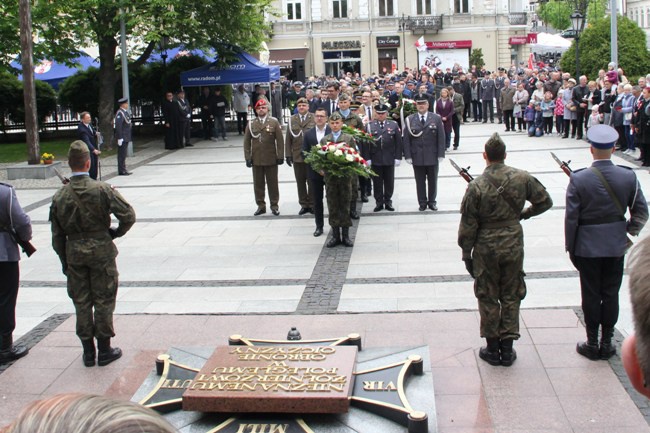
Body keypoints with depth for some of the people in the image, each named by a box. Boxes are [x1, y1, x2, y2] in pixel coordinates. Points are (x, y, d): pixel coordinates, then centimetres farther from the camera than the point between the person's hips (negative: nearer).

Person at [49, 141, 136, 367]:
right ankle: (104, 350, 15)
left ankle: (88, 351, 20)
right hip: (101, 251, -3)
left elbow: (57, 236, 3)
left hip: (73, 253, 3)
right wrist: (116, 232, 3)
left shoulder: (59, 196, -2)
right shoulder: (103, 190, -13)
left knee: (81, 303, 13)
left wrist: (65, 261, 13)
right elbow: (128, 215, -16)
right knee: (103, 301, 8)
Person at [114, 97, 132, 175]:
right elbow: (118, 126, -21)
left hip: (126, 137, 10)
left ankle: (123, 170, 20)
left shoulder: (125, 112, 14)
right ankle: (121, 171, -2)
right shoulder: (120, 113, -17)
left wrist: (128, 138, 20)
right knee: (122, 155, -5)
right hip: (122, 138, -10)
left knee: (123, 154, 14)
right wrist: (120, 138, -23)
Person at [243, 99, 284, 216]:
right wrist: (248, 157, -2)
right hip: (256, 159, 2)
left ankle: (274, 205, 16)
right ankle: (261, 206, 17)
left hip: (271, 159, -2)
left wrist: (280, 156, -7)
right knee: (258, 184, 7)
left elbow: (279, 140, -2)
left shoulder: (274, 122, 0)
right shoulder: (251, 124, 5)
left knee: (272, 183, 6)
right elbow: (247, 142, 5)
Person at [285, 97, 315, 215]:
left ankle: (312, 204, 14)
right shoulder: (292, 120, 7)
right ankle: (304, 204, 15)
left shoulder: (314, 119, -2)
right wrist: (288, 154, 1)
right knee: (300, 182, 7)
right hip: (297, 156, 3)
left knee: (312, 181, 5)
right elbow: (288, 138, 6)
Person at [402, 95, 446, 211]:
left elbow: (441, 138, -1)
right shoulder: (410, 120, 0)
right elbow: (406, 139, -1)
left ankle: (432, 202, 23)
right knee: (420, 182, 6)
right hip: (417, 157, 0)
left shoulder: (436, 118, 1)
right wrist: (408, 156, -7)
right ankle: (422, 203, 16)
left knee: (433, 181, 10)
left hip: (433, 157, 0)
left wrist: (441, 154, -6)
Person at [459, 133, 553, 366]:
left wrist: (466, 253, 1)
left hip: (486, 248, -2)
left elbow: (468, 225, -10)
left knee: (488, 298, 11)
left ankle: (492, 349, 19)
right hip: (514, 245, 2)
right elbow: (545, 201, 4)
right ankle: (507, 349, 19)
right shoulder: (522, 178, -7)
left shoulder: (476, 186, -15)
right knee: (511, 297, 14)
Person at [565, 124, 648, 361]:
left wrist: (570, 247, 0)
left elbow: (571, 218, -12)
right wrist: (628, 232, 14)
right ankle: (607, 343, 21)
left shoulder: (579, 179, -16)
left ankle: (592, 344, 18)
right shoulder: (628, 176, -8)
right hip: (616, 246, 2)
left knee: (591, 295, 9)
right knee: (611, 294, 12)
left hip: (587, 247, -2)